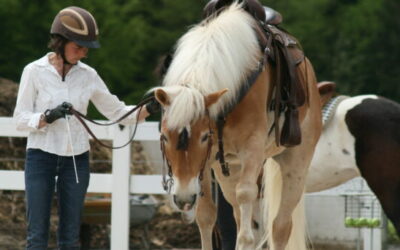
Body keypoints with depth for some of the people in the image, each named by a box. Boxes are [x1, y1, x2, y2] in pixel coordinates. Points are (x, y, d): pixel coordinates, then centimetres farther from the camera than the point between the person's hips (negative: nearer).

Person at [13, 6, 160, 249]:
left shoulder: (88, 75, 3)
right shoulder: (35, 72, -6)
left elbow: (116, 110, 9)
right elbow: (20, 119, -6)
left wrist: (147, 110, -8)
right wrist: (48, 117, -24)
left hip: (76, 160, 3)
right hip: (41, 156, -3)